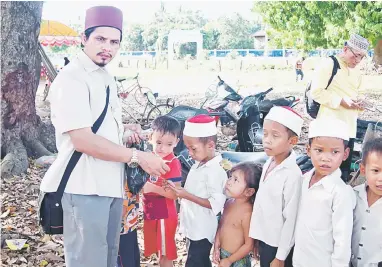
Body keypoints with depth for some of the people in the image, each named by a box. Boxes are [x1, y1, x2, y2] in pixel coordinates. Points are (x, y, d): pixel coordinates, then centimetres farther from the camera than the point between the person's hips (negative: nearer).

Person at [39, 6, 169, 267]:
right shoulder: (71, 79, -16)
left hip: (111, 183, 9)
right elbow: (82, 140, -23)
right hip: (85, 186, -9)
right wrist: (137, 157, -19)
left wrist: (122, 127, 5)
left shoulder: (106, 77, 12)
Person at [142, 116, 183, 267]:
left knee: (166, 253, 7)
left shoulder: (173, 163, -19)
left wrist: (153, 188, -31)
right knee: (158, 251, 20)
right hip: (150, 213, 7)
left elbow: (175, 194, -22)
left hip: (165, 215, -7)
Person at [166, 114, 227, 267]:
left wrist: (187, 196, -24)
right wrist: (180, 192, 5)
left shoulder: (215, 170, -21)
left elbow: (216, 204, -24)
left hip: (203, 231, -9)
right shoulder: (198, 165, 6)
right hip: (193, 228, 9)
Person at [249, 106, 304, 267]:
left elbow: (290, 219, -19)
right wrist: (256, 237, 11)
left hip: (278, 245, -6)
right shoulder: (268, 165, 0)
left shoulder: (292, 174, -22)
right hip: (264, 240, 7)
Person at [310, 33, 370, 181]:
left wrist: (359, 100, 2)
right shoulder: (328, 64, -10)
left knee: (345, 168, 14)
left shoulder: (356, 71, 17)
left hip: (350, 126, 8)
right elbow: (316, 92, -16)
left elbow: (360, 92, 27)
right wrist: (341, 101, -22)